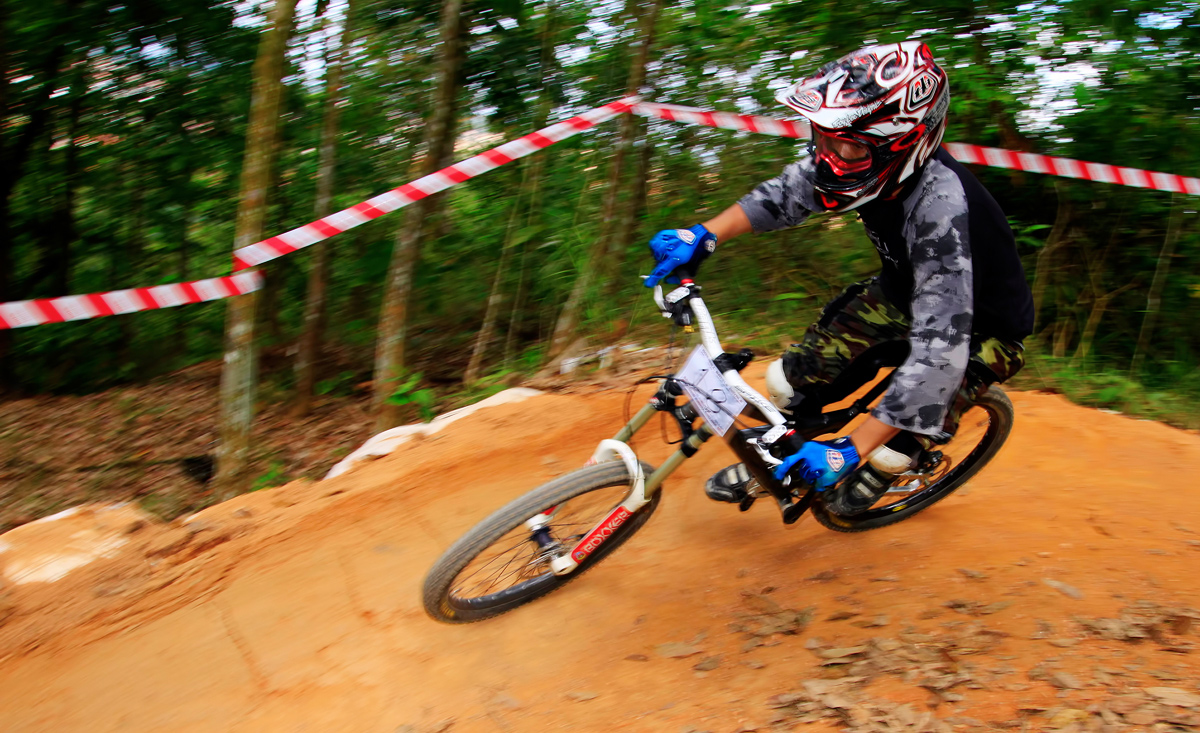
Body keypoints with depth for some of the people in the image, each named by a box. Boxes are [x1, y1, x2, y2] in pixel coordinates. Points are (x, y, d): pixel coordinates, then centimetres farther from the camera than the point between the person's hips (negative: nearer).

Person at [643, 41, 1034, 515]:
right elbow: (785, 194, -5)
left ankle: (873, 475, 25)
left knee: (888, 453, -12)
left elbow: (939, 352, -43)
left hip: (980, 329, -6)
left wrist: (850, 450, -43)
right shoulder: (882, 164, -22)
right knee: (792, 379, -3)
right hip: (904, 291, 6)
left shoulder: (942, 207, -41)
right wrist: (704, 235, -19)